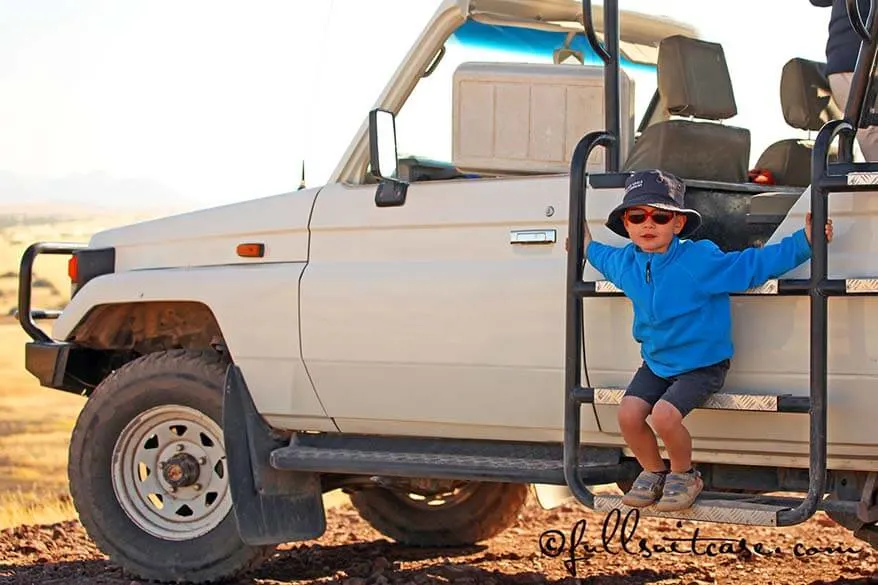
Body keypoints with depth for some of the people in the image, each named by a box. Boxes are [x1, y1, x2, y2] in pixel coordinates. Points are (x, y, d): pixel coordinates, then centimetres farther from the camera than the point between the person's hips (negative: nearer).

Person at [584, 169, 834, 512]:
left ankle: (683, 474, 5)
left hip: (701, 364, -6)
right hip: (655, 362, 6)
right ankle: (653, 472, 14)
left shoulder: (700, 260, -20)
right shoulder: (626, 262, -2)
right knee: (629, 413, -15)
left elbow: (756, 264, -17)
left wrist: (804, 242, -21)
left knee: (664, 415, -26)